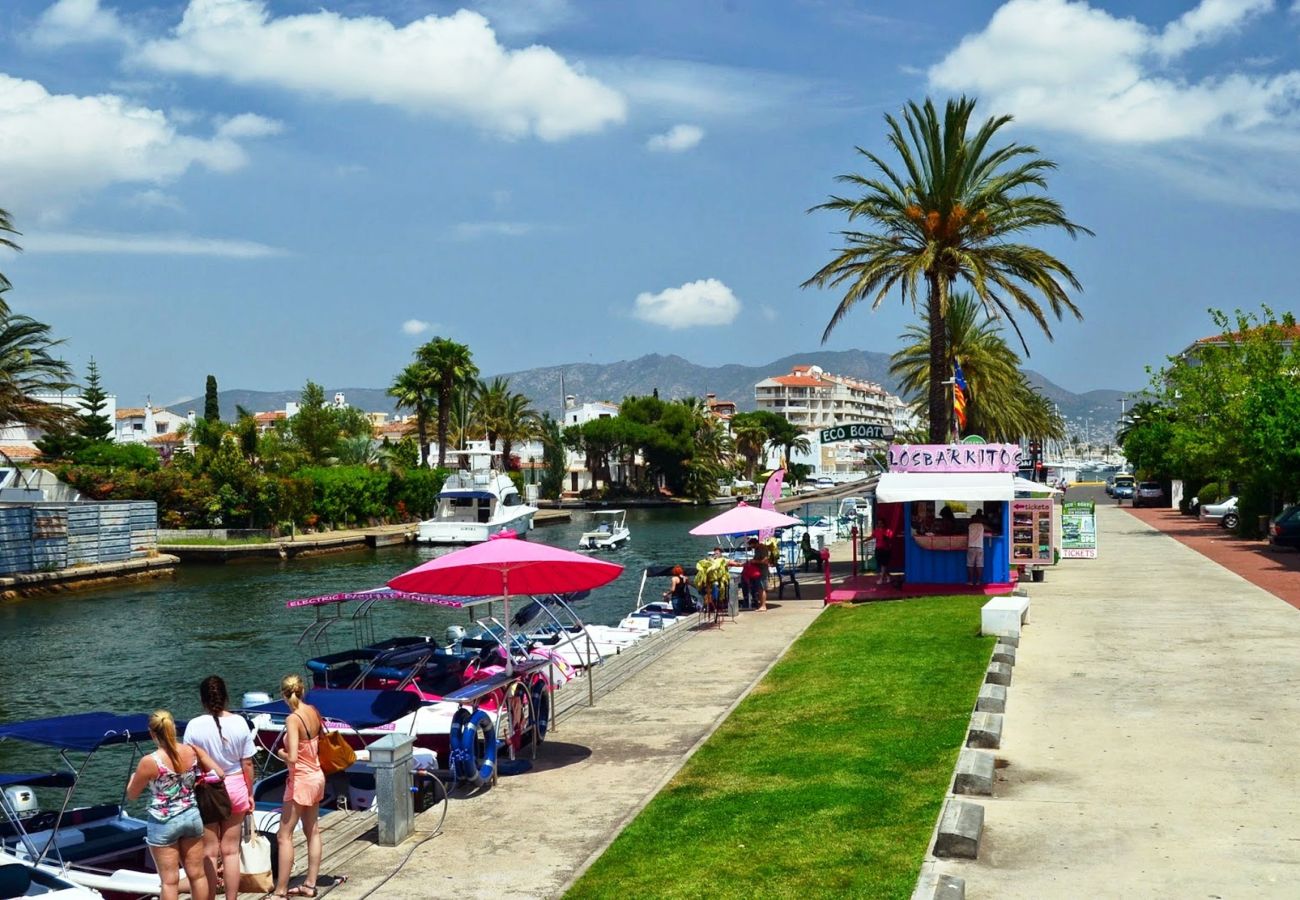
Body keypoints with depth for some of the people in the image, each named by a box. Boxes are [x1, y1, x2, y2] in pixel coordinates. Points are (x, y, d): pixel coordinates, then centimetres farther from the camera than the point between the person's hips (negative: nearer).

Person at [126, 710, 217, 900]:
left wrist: (134, 777, 17)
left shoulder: (150, 762, -17)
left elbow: (131, 794, -3)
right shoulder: (192, 751, -6)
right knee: (197, 874, 14)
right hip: (192, 817, 4)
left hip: (164, 824, -4)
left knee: (170, 881, 5)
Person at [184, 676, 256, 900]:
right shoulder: (239, 723, -8)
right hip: (235, 788, 2)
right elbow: (247, 764, -3)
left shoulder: (195, 726, -15)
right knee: (231, 851, 12)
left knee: (209, 853, 10)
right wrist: (250, 793, 10)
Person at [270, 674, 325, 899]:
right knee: (312, 832, 15)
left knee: (284, 836, 0)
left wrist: (280, 753, -8)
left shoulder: (293, 719, -22)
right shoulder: (313, 711, 0)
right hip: (317, 776, 8)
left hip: (301, 780, -8)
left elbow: (292, 757, -27)